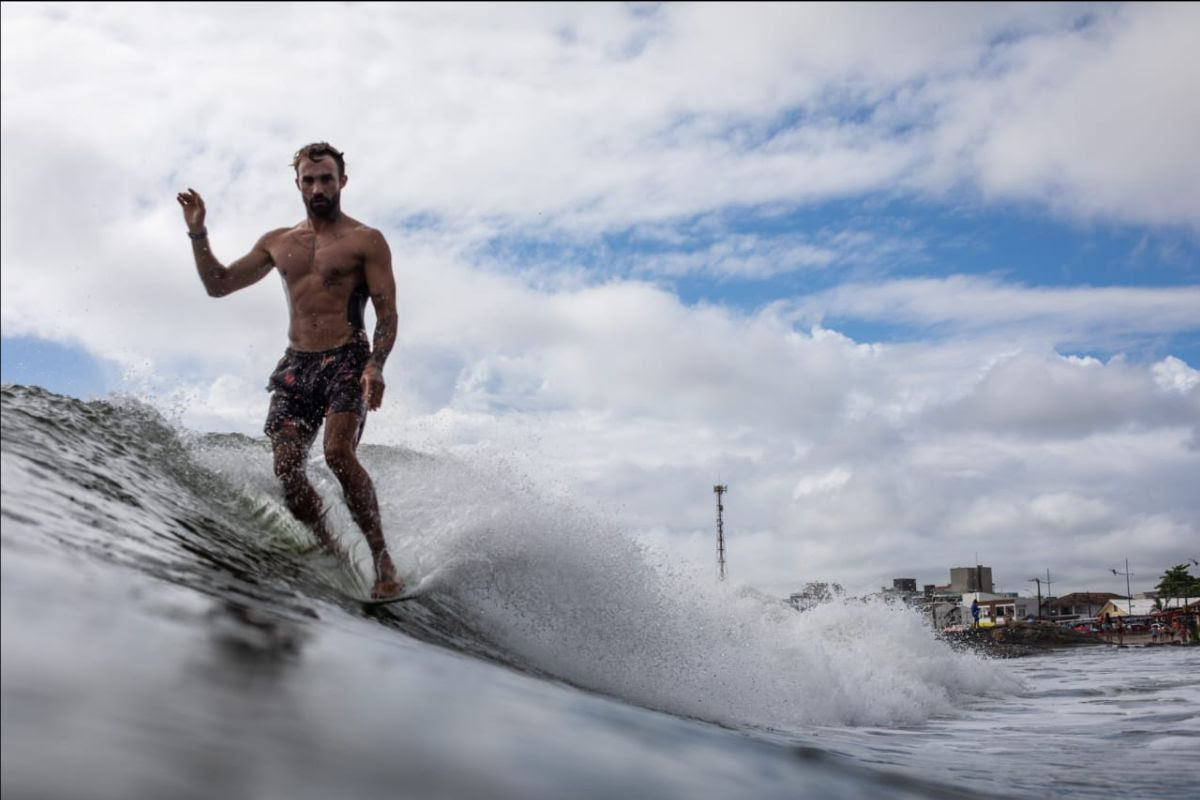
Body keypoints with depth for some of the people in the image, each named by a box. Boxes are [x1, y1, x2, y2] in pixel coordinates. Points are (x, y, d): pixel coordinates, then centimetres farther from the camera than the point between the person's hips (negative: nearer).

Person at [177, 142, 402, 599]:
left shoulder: (366, 240, 2)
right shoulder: (277, 243, 17)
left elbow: (387, 312, -6)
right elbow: (218, 285, 20)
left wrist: (376, 365, -22)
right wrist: (198, 234, 7)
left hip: (346, 360, -5)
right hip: (296, 364, 5)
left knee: (338, 451, -27)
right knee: (286, 469, -10)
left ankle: (382, 562, -21)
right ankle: (332, 555, 7)